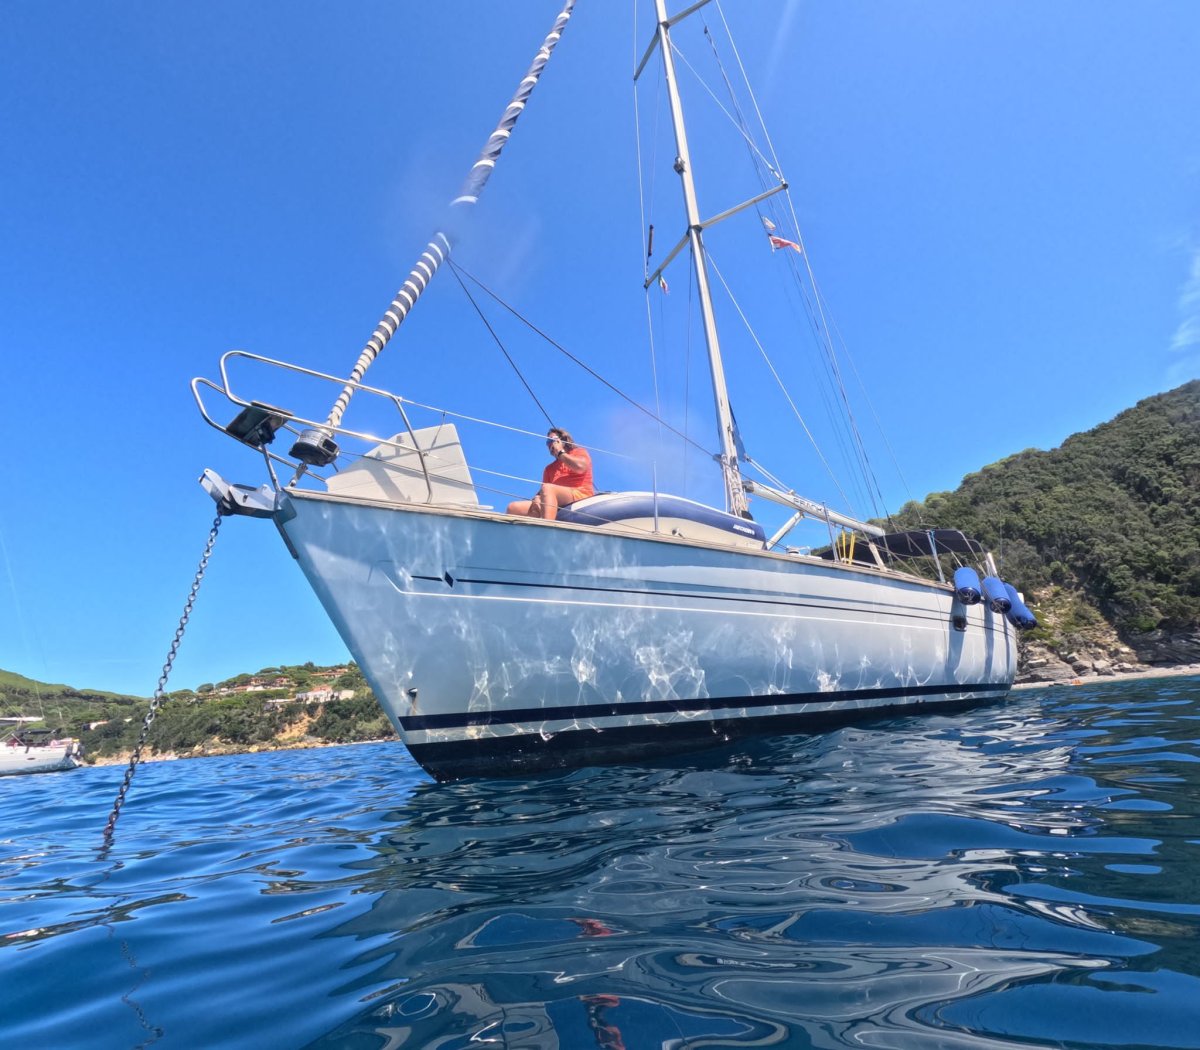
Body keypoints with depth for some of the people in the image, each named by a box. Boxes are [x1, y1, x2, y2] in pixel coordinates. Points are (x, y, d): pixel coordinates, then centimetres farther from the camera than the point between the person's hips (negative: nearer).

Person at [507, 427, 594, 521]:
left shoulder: (579, 452, 17)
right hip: (557, 506, 6)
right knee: (513, 507, -11)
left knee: (547, 488, -33)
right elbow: (542, 491, 16)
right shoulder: (549, 468, 30)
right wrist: (537, 498, -9)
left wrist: (560, 452, 7)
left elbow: (580, 467, -8)